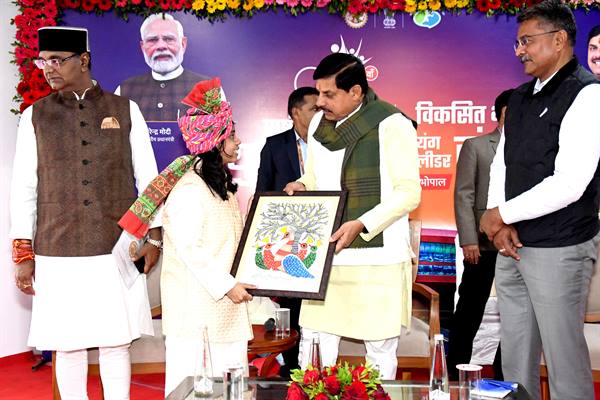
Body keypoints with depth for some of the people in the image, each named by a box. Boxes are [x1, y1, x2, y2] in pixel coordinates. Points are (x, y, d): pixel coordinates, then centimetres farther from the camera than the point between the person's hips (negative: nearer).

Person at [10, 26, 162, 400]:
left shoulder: (125, 110, 4)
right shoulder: (35, 116, 5)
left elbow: (147, 177, 7)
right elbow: (23, 188, 5)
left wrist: (154, 237, 4)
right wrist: (23, 254, 2)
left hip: (117, 249, 0)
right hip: (58, 253, 1)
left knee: (116, 342, 6)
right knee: (68, 345, 6)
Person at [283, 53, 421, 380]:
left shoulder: (391, 124, -11)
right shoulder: (318, 124, 10)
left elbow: (409, 192, -12)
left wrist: (361, 225, -21)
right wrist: (301, 187, -1)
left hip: (377, 257, -5)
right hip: (326, 254, 6)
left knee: (379, 347, 5)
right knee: (313, 342, 7)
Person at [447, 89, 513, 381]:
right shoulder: (476, 146, 2)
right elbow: (463, 196, -3)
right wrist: (468, 240, -12)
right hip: (484, 245, -4)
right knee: (469, 312, 4)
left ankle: (504, 376, 21)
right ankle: (455, 373, 15)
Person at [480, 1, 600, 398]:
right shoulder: (520, 98, 12)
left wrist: (501, 214, -11)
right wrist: (501, 225, -4)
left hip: (559, 250, -7)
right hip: (513, 247, 8)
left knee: (564, 356, 1)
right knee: (514, 355, 15)